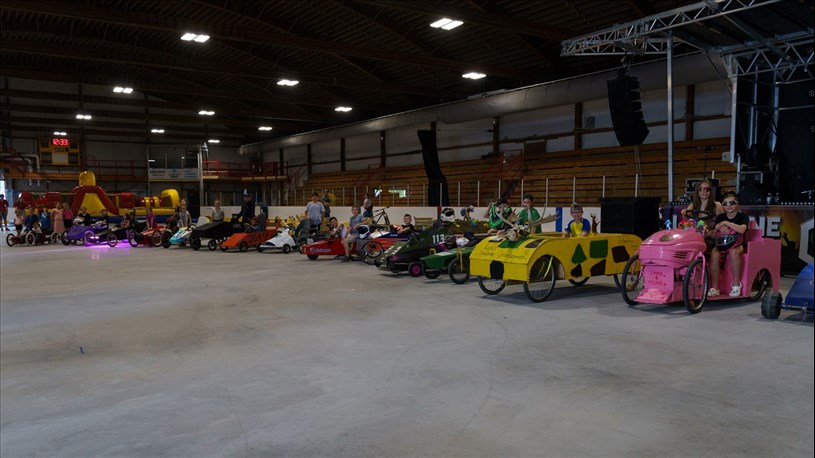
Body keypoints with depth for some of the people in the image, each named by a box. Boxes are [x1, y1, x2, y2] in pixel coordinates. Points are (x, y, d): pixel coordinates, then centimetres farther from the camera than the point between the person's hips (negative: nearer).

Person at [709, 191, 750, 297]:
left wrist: (726, 223, -19)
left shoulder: (742, 217, 0)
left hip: (737, 244, -3)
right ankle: (714, 288, -33)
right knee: (714, 253, -33)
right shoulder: (720, 217, 11)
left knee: (733, 252, -39)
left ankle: (736, 284, -24)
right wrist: (719, 227, -11)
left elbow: (742, 229, -21)